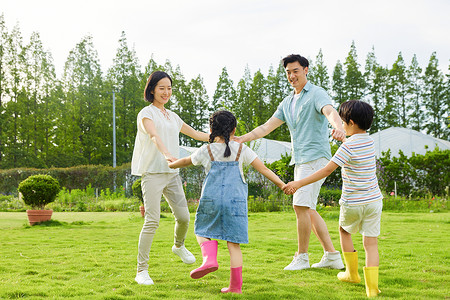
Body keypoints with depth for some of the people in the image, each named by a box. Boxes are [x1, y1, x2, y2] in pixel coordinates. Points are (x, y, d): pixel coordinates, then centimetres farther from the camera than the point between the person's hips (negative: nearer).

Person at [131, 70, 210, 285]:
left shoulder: (172, 116, 19)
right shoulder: (147, 113, -3)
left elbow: (195, 134, 29)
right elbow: (154, 136, -23)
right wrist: (166, 154, -42)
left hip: (172, 173, 6)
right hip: (152, 173, -6)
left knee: (183, 217, 3)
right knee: (152, 221, -12)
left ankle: (179, 246, 37)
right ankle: (142, 271, -5)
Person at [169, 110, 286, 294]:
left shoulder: (206, 151, 6)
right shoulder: (242, 150, 6)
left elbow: (185, 162, 24)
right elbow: (263, 168, 3)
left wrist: (170, 164, 43)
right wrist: (281, 184, 9)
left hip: (211, 200, -1)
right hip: (236, 201, 1)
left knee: (202, 231, 21)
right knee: (233, 244, 4)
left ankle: (209, 258, -7)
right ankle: (236, 286, 6)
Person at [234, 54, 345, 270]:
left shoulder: (316, 94, -6)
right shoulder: (287, 102, 19)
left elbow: (330, 111, -27)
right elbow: (267, 126, 18)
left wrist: (338, 127, -49)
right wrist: (242, 138, 6)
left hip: (315, 157, -9)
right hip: (300, 161, 9)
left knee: (301, 205, -14)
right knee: (308, 210, 9)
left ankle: (302, 257, -3)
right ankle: (332, 256, 13)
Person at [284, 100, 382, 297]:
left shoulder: (348, 146, -18)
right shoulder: (369, 141, 3)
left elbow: (327, 170, -22)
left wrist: (299, 183, -19)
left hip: (352, 203, -5)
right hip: (373, 200, 5)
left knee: (344, 231, 23)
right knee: (370, 242, 5)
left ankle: (352, 273, 30)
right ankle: (372, 287, 0)